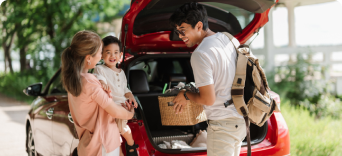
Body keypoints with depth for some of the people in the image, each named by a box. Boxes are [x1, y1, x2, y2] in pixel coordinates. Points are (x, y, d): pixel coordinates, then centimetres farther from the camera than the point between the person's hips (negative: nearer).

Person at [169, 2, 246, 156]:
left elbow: (208, 99, -20)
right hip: (240, 119, 9)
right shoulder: (226, 38, 7)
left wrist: (186, 96, -1)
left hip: (222, 124, -9)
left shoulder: (200, 55, -20)